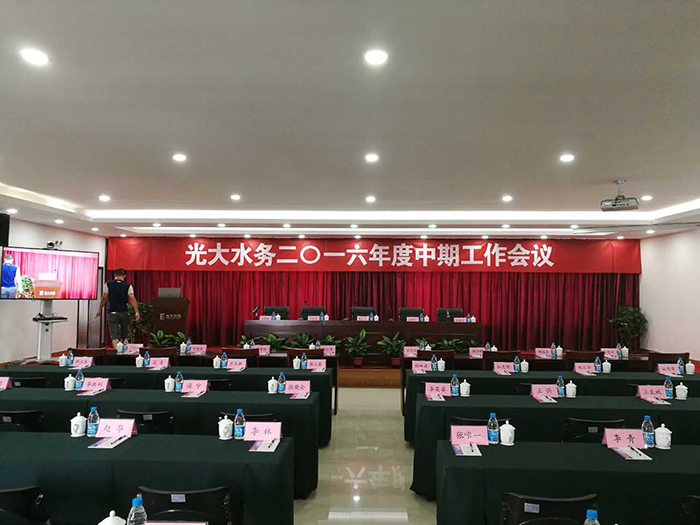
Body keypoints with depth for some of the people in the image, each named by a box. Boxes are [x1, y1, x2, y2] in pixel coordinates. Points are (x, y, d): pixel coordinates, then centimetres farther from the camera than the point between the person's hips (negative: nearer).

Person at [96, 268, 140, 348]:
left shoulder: (108, 284, 1)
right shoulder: (128, 286, 0)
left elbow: (104, 298, 2)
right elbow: (132, 299, -10)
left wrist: (100, 309, 14)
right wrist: (136, 312, -12)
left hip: (112, 312, -1)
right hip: (124, 312, 1)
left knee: (114, 335, -4)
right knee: (124, 335, 16)